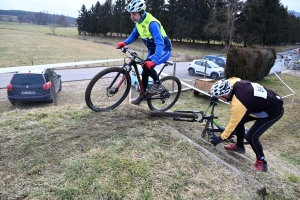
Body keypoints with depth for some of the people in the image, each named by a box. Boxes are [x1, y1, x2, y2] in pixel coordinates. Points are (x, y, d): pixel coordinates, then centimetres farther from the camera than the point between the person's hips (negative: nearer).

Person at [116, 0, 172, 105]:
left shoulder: (152, 23, -30)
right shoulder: (138, 22, -5)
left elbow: (160, 43, -40)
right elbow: (134, 35, 9)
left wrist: (154, 60, -52)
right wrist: (124, 42, -11)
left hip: (164, 50, -8)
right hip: (152, 50, 8)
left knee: (147, 65, -30)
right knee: (145, 72, 7)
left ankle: (157, 82, -5)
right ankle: (142, 95, 23)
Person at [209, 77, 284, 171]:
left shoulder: (238, 104, -35)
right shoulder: (234, 83, -17)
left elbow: (233, 123, -22)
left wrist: (221, 138, -8)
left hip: (274, 111, -9)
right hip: (266, 102, 9)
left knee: (251, 136, -13)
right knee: (239, 122, 9)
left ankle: (261, 162, 10)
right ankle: (239, 146, 30)